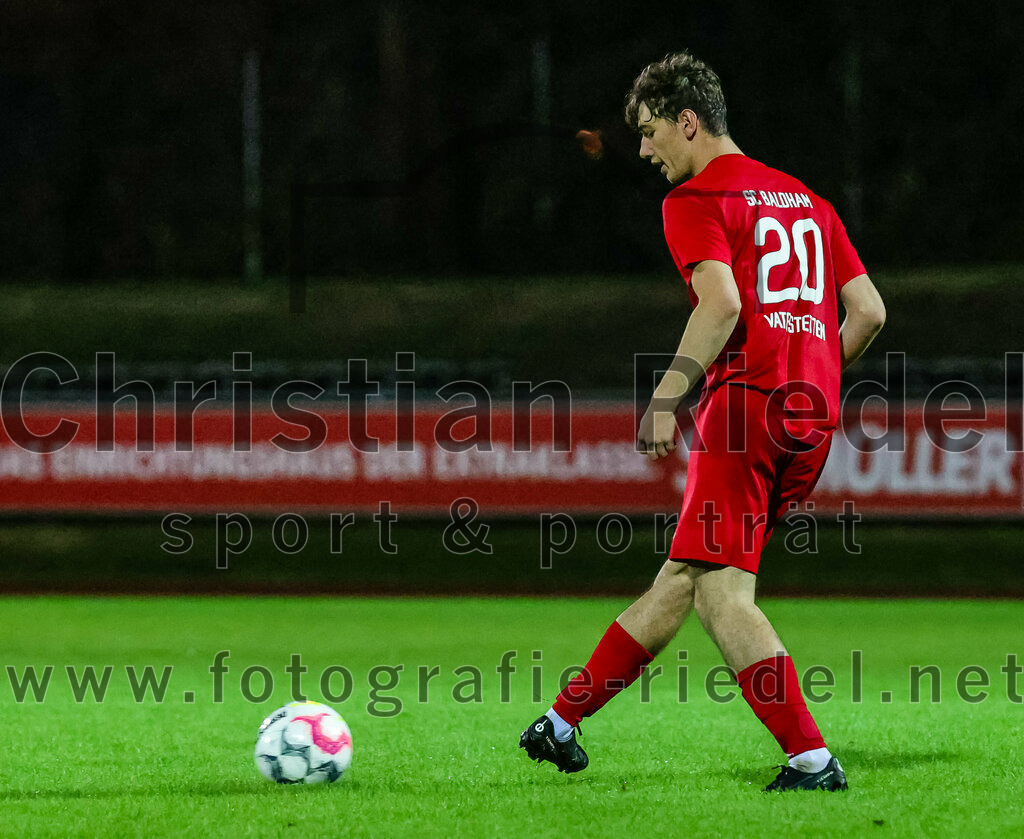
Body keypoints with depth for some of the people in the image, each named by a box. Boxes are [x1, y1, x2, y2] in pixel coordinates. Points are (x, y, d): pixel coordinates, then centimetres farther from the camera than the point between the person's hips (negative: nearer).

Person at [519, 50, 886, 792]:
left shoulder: (696, 200, -2)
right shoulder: (807, 202, 21)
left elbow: (722, 303, -17)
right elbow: (869, 312, 15)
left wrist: (667, 397, -17)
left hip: (745, 403, -8)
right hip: (813, 418, 8)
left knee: (721, 592, -8)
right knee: (682, 575, 12)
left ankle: (812, 759, -17)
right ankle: (564, 722, 22)